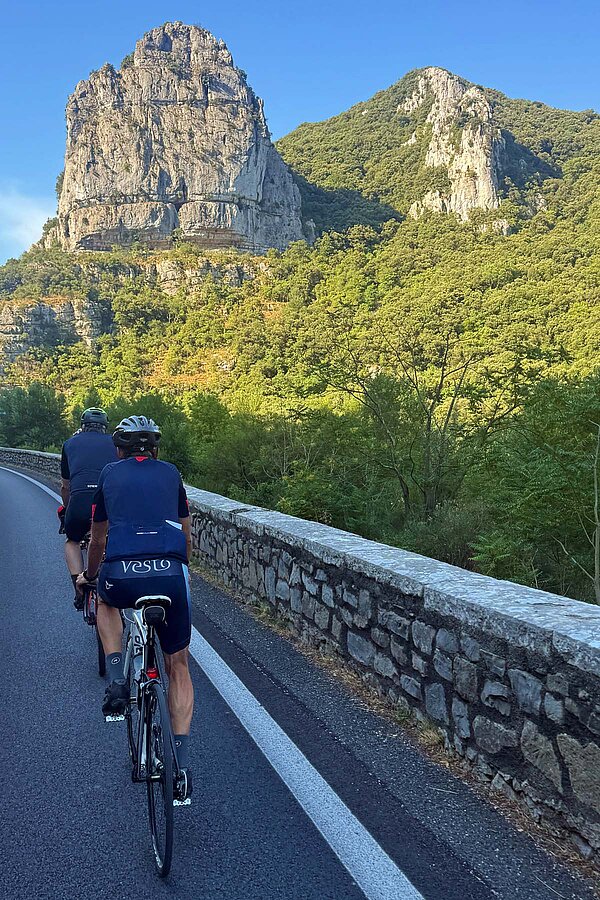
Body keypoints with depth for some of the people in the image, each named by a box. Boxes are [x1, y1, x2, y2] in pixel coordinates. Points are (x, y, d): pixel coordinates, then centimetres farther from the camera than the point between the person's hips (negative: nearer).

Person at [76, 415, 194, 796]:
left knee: (107, 600, 38)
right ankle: (181, 762, 14)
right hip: (171, 574, 1)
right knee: (178, 667, 20)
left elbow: (98, 540, 30)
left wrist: (88, 575, 49)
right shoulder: (171, 473, 21)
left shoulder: (110, 474, 20)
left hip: (121, 575, 0)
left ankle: (117, 682, 21)